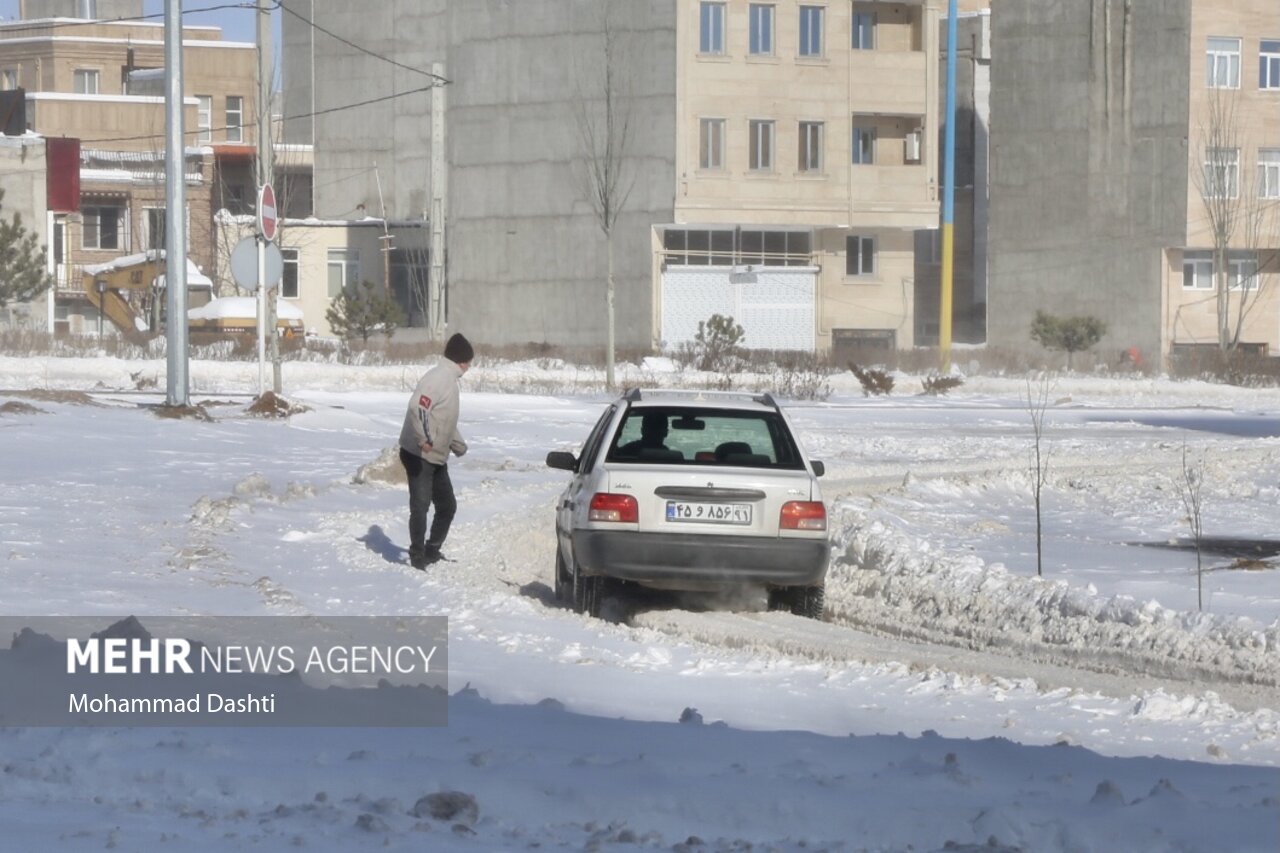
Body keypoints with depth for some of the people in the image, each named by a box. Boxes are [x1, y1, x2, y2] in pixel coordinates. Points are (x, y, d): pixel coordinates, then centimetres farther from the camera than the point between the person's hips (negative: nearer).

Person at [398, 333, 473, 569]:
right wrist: (424, 439, -37)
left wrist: (458, 445, 27)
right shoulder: (438, 379, -17)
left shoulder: (450, 380, 15)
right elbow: (417, 407, -32)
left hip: (437, 457, 10)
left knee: (447, 506, 14)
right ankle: (417, 556, -1)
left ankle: (432, 552, 26)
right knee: (420, 506, -7)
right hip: (419, 455, -10)